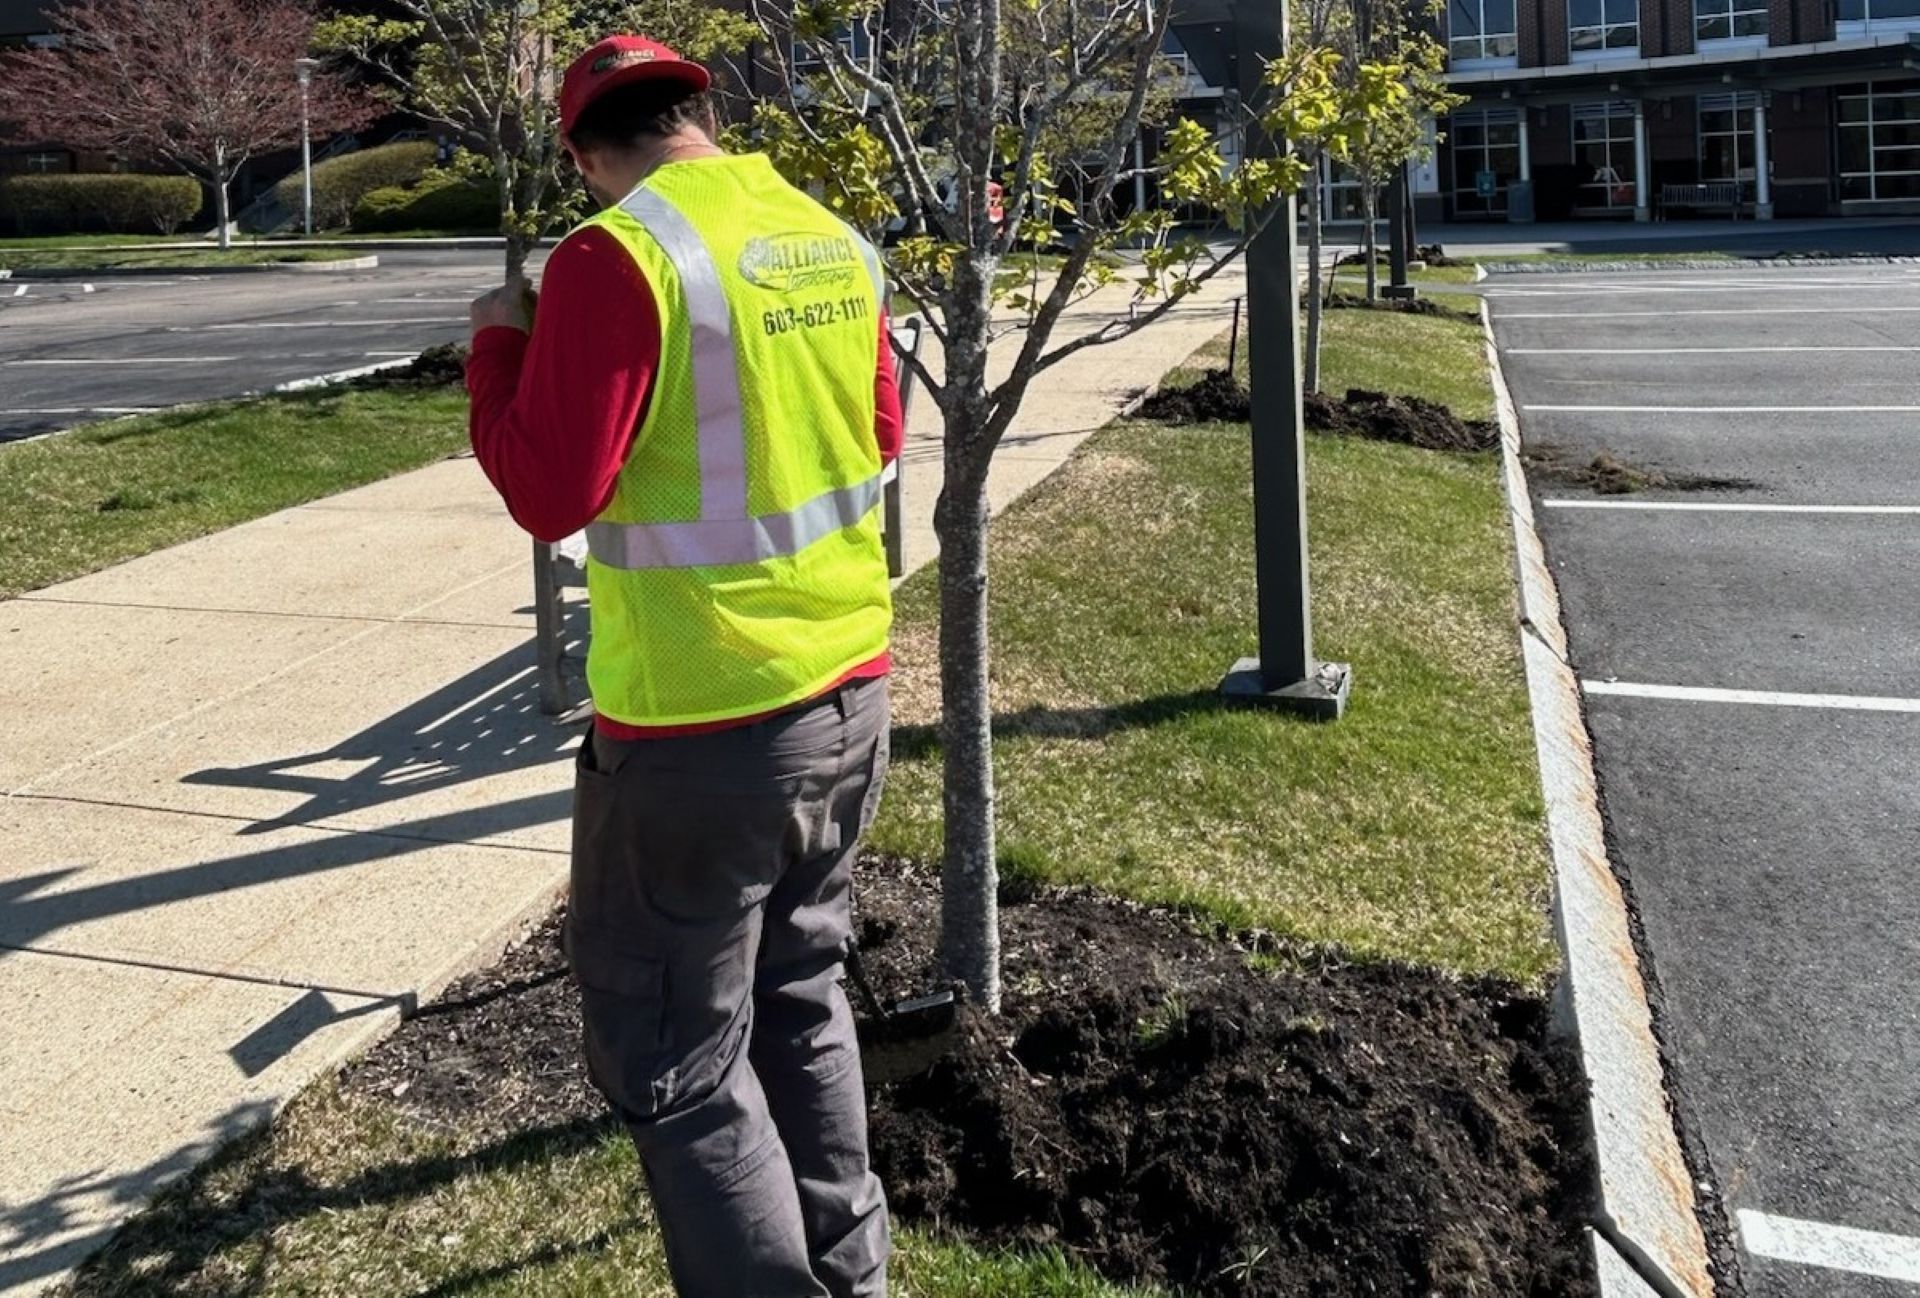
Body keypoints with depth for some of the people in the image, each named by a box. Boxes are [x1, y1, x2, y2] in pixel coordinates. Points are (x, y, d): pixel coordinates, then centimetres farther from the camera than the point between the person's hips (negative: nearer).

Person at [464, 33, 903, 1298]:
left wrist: (500, 344, -1)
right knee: (804, 996, 24)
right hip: (851, 691, 8)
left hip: (700, 727, -8)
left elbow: (550, 491, -16)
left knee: (674, 1059, 8)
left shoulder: (615, 257, -15)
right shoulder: (835, 241, 6)